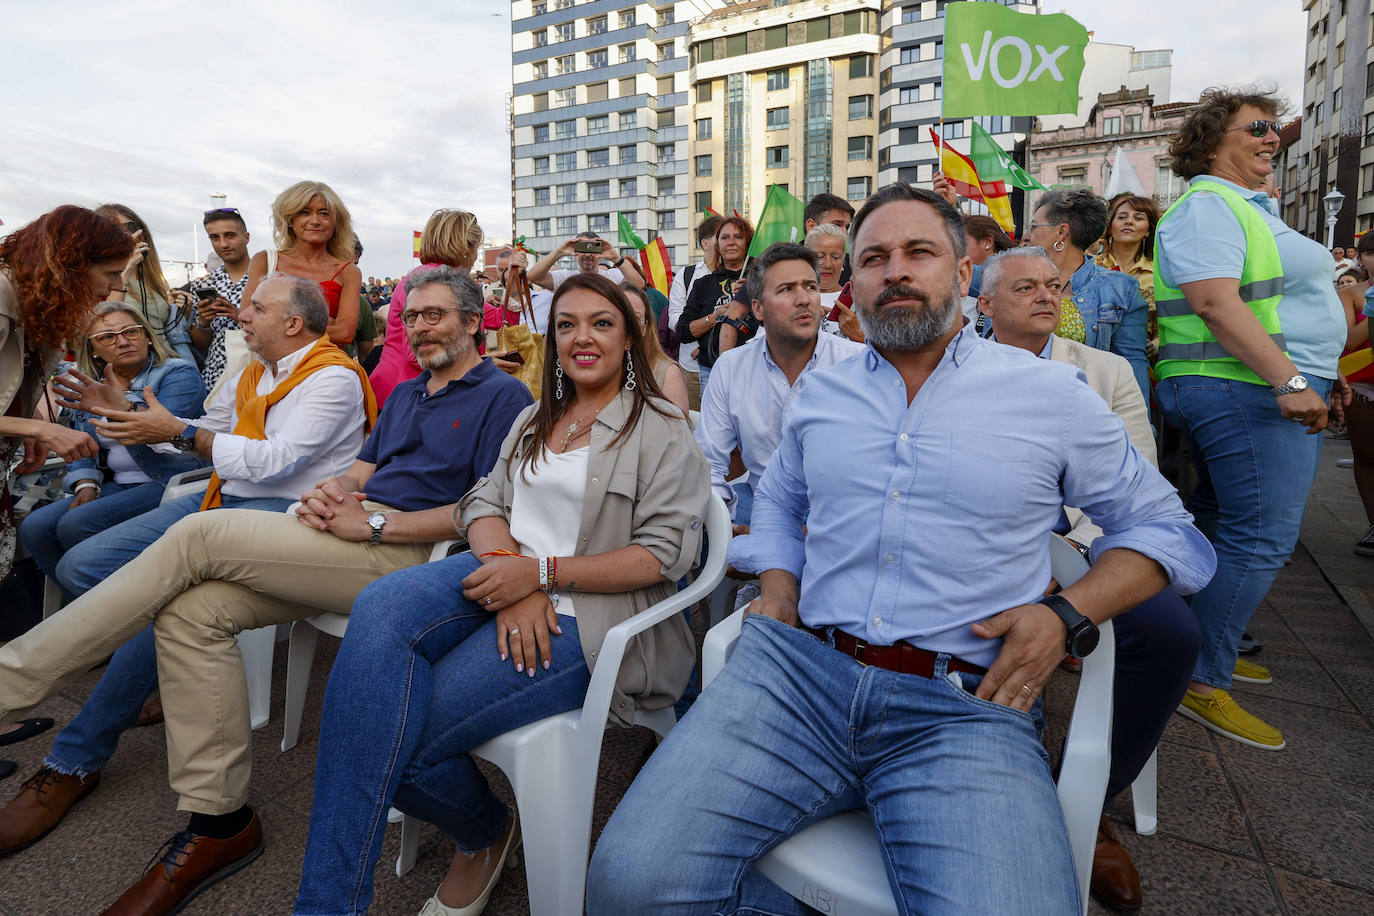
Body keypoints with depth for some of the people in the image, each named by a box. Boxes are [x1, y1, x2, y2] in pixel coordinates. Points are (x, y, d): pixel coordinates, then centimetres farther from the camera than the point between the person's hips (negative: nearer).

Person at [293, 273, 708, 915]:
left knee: (398, 738, -20)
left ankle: (487, 836, 15)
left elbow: (664, 554, -8)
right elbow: (484, 503, 12)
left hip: (587, 611, -6)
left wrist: (541, 574, -17)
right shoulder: (535, 419, 22)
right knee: (382, 608, -27)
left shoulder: (661, 428, 1)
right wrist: (510, 573, -11)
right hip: (507, 576, 6)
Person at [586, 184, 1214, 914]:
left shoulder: (1052, 396, 7)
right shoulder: (821, 392, 17)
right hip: (797, 669, 3)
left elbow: (1163, 527, 14)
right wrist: (778, 601, 11)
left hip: (965, 705, -1)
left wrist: (1068, 614, -5)